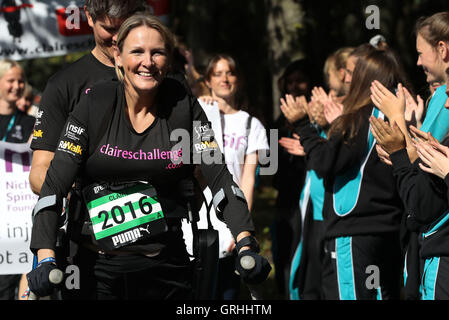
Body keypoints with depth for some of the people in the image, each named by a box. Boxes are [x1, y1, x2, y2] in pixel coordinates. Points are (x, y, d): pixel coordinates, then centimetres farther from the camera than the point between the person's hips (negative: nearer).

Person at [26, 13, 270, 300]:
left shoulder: (183, 106, -2)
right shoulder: (96, 104, -5)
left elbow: (220, 177, -4)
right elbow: (55, 184, -9)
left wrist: (246, 245, -19)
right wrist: (46, 260, -22)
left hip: (168, 270, 1)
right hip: (101, 270, -1)